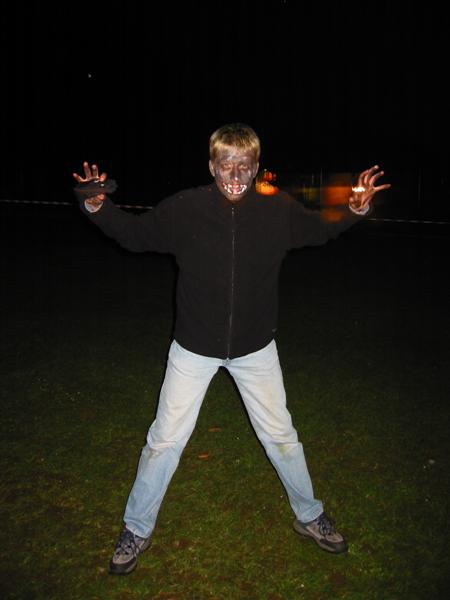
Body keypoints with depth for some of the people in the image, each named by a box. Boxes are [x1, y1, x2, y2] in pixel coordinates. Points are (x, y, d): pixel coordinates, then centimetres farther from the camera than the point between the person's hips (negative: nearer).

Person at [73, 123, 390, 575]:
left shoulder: (279, 210, -10)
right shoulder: (183, 209, -14)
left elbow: (322, 231, 9)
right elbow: (134, 234, 0)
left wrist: (354, 211, -9)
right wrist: (97, 207, -17)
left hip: (255, 348, 1)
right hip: (194, 347, -1)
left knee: (281, 437, 15)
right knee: (165, 441, 7)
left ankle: (309, 517, 41)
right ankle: (137, 530, 31)